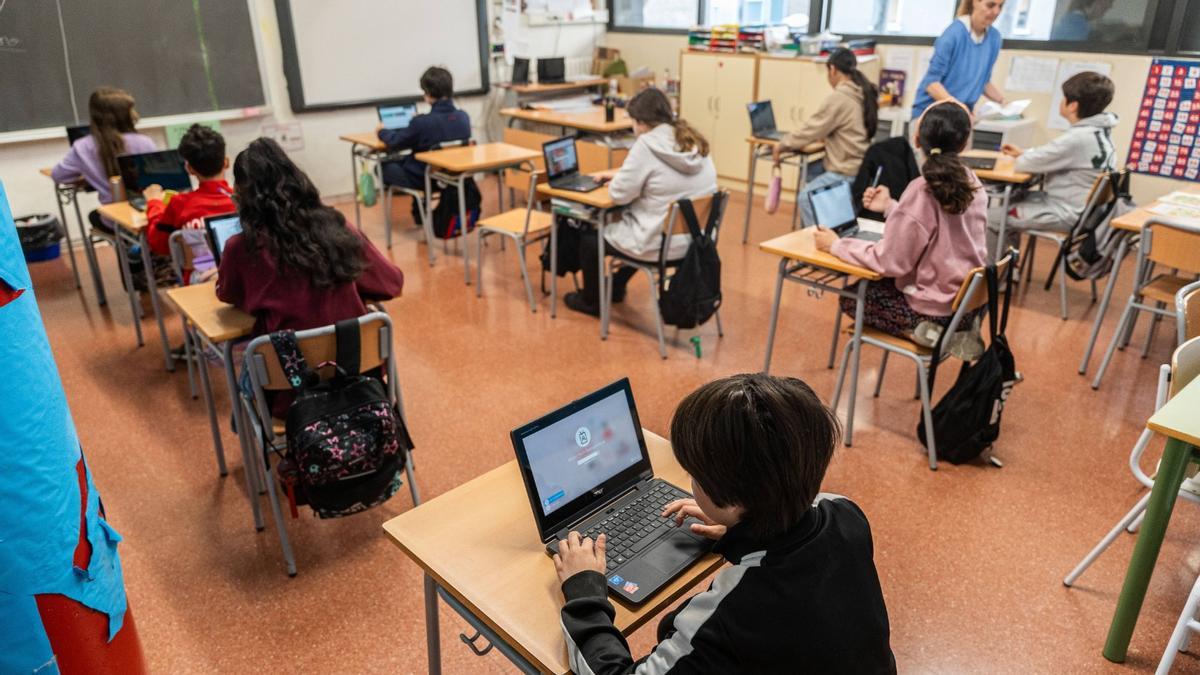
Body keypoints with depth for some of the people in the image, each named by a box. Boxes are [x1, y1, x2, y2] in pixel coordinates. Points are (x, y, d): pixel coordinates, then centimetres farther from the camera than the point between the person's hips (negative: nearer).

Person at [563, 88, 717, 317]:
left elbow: (619, 194, -15)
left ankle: (591, 301, 36)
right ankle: (616, 286, 52)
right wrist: (622, 175, 16)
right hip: (695, 239, 8)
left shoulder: (646, 145, -19)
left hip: (660, 244, -8)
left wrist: (616, 180, 7)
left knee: (588, 238, 17)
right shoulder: (696, 143, 3)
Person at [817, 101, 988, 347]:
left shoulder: (922, 191, -24)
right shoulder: (972, 183, -2)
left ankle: (921, 331, -1)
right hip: (968, 301, 8)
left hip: (939, 309, -8)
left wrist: (836, 245, -11)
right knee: (874, 284, 26)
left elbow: (889, 262, -21)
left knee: (850, 297, 13)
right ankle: (943, 330, 14)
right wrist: (890, 208, 9)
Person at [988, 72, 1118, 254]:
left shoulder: (1078, 138, -26)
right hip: (1080, 207, 10)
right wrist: (1023, 153, 13)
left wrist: (1020, 158, 3)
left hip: (1067, 213, -10)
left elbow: (1024, 164, -20)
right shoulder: (1098, 130, 4)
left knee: (991, 218, -7)